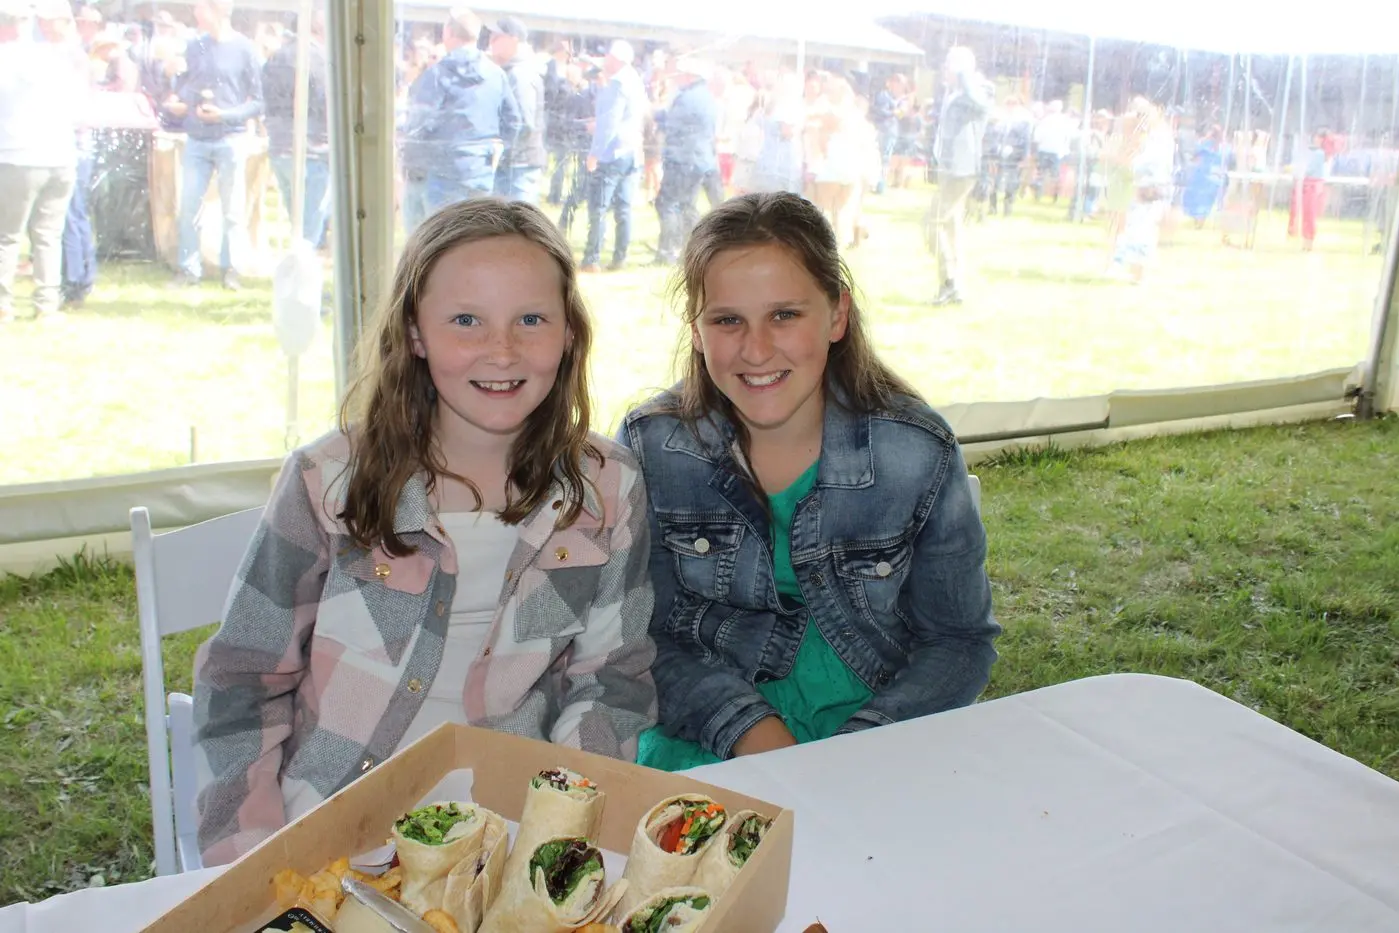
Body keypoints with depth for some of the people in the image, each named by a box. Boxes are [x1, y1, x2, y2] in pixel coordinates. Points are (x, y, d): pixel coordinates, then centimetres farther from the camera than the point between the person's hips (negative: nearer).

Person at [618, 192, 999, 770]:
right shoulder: (652, 448, -7)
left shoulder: (918, 454, -8)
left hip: (878, 725, 0)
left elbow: (961, 640, -1)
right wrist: (748, 729, -18)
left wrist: (859, 745, -15)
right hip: (710, 731, 0)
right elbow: (650, 637, -3)